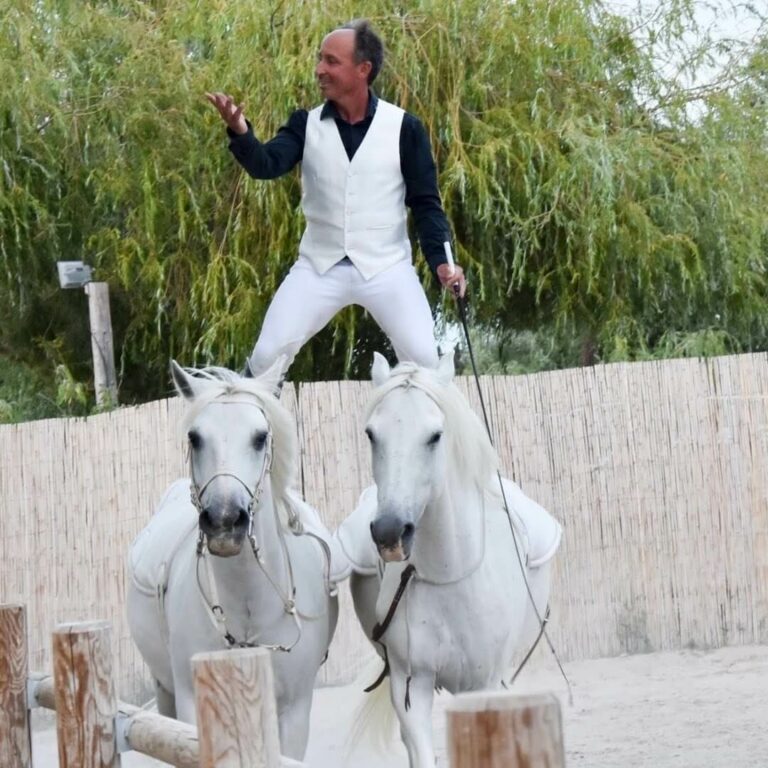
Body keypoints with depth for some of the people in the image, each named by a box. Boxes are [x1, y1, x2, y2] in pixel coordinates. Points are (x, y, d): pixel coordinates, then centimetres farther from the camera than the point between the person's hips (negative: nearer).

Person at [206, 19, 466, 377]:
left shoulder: (403, 128, -6)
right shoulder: (307, 124, 0)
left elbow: (425, 201, -3)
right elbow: (266, 166, -16)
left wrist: (441, 260, -17)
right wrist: (239, 131, -37)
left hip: (386, 266, -2)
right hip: (320, 267, 2)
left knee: (424, 359, -11)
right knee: (266, 355, -4)